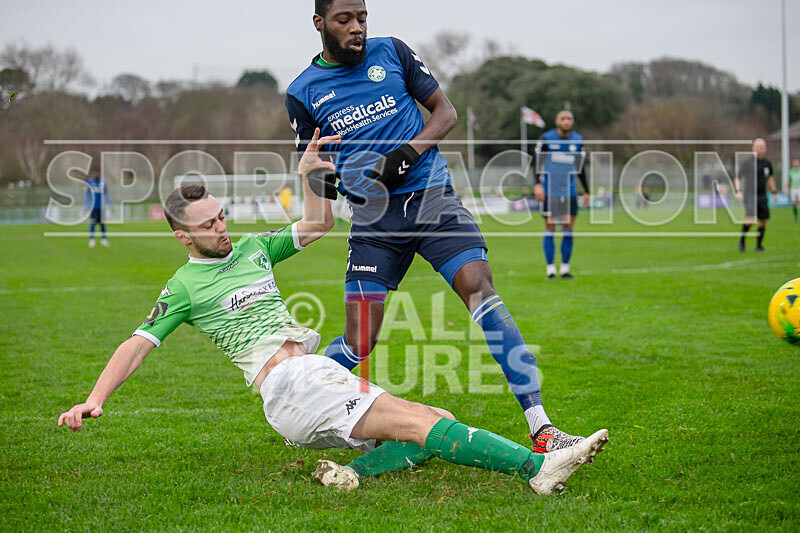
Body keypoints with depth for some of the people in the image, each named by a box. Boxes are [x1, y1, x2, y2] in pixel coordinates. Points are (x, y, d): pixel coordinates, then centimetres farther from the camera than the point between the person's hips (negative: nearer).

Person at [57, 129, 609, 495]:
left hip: (325, 375, 9)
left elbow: (319, 225, 28)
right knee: (421, 423, -23)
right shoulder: (184, 286, 4)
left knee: (439, 422, -7)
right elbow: (138, 345, 1)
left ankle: (356, 470, -25)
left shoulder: (253, 247, 22)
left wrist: (309, 175, 12)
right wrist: (95, 398, -12)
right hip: (289, 383, -9)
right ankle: (537, 466, -33)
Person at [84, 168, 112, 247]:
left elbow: (107, 195, 12)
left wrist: (110, 205, 13)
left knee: (102, 223, 4)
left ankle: (103, 239, 13)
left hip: (101, 207, 2)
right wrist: (85, 207, 3)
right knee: (93, 223, -8)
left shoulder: (103, 182, 4)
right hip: (93, 207, -2)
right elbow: (86, 196, 4)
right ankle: (91, 239, -4)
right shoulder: (89, 183, -2)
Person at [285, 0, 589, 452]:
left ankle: (541, 428, -21)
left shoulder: (391, 52, 6)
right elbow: (313, 166, 15)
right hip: (373, 217, 0)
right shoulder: (303, 93, 5)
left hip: (432, 198, 0)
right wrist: (322, 182, -10)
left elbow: (445, 112, 10)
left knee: (481, 292, -20)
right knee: (358, 346, -6)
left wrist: (410, 151, -9)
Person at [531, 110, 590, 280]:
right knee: (550, 228, -2)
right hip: (549, 191, -3)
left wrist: (586, 191, 18)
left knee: (568, 228, 0)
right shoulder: (546, 138, -4)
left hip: (569, 191, 3)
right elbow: (536, 162, -4)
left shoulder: (578, 140, 7)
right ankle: (550, 269, 4)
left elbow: (581, 167, 17)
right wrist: (537, 184, -17)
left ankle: (565, 268, 9)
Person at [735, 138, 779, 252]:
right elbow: (737, 178, -4)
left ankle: (759, 245, 17)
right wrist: (738, 191, -19)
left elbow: (770, 178, 25)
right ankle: (742, 240, 1)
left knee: (763, 221, 3)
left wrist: (774, 192, 23)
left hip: (762, 196, 5)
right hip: (749, 195, -5)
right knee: (750, 219, -20)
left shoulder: (767, 163, 8)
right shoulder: (747, 163, -7)